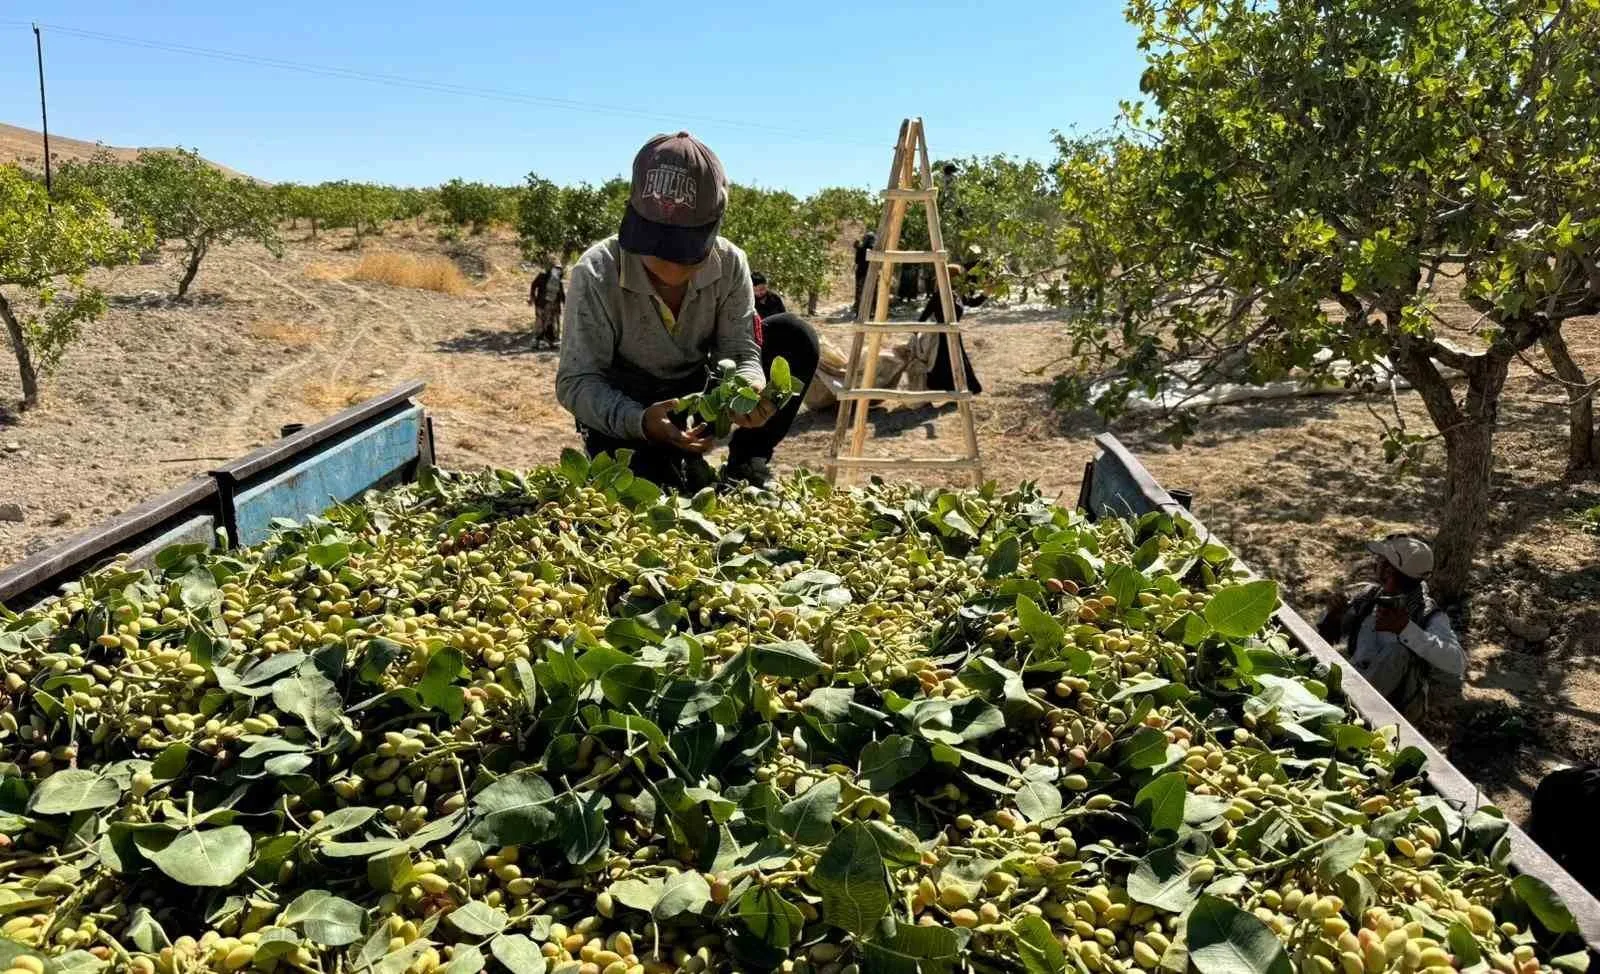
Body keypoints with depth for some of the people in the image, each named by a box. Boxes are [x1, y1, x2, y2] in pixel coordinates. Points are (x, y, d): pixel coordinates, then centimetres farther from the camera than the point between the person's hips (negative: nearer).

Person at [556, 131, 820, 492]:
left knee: (794, 337, -16)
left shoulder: (729, 266, -16)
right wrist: (639, 421, -46)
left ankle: (746, 465, -6)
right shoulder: (597, 274, -26)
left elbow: (739, 351, -16)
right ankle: (677, 470, 4)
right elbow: (576, 382, -26)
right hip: (622, 415, -3)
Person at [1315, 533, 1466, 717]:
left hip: (1399, 708, -3)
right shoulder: (1368, 596, 4)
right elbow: (1323, 638, 15)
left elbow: (1457, 664, -27)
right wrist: (1333, 616, -8)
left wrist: (1406, 629, -35)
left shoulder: (1428, 614, -10)